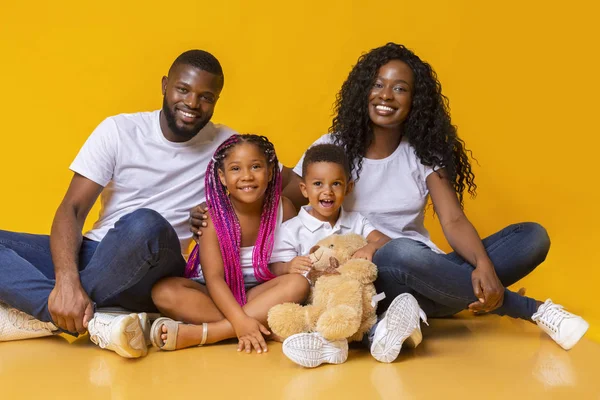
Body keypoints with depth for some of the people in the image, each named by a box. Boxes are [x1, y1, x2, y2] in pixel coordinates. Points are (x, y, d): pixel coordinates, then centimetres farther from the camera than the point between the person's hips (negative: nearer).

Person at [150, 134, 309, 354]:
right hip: (218, 296, -2)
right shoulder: (214, 216, -12)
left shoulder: (283, 209, -5)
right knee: (164, 291, -28)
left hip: (259, 294, 2)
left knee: (298, 284, -28)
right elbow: (214, 277, -21)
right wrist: (240, 321, -35)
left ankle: (197, 333, -35)